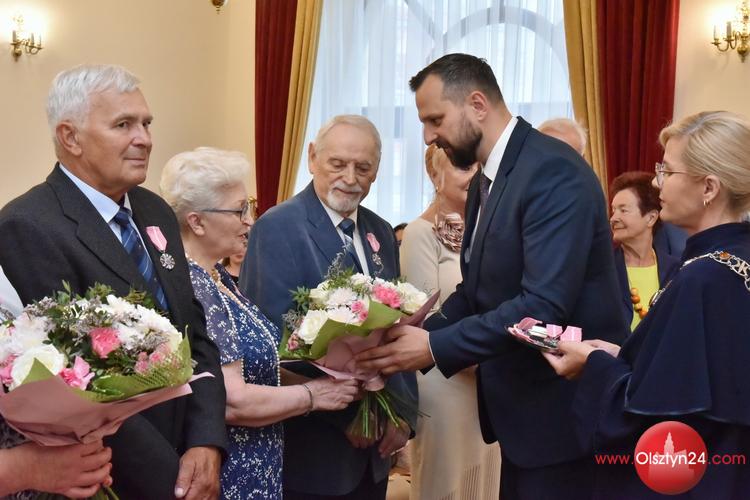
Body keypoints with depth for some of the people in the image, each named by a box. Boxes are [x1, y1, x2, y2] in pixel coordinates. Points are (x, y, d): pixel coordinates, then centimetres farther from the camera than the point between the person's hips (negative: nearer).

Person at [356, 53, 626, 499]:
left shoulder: (554, 172, -20)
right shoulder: (486, 180, 10)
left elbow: (544, 304, -27)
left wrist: (435, 347, -24)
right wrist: (417, 336, -4)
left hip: (564, 404, -9)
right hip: (522, 402, 9)